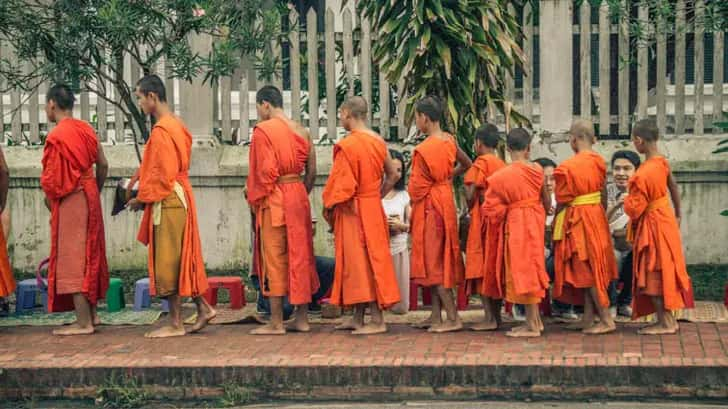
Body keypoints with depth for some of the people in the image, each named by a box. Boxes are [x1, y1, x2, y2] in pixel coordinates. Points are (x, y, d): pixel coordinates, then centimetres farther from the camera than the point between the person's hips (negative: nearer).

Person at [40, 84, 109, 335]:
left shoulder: (56, 137, -16)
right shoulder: (86, 129, 6)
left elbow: (52, 180, -15)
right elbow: (103, 166, 10)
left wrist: (50, 203, 1)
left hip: (70, 201, -8)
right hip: (89, 197, 8)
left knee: (72, 258, -3)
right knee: (90, 255, 15)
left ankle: (83, 322, -2)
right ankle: (92, 314, 23)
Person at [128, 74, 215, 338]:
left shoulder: (161, 130, -17)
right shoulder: (175, 125, 14)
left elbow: (163, 174, -18)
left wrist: (143, 198, -8)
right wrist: (140, 177, 13)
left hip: (167, 203, -10)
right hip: (179, 199, 10)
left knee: (168, 261, -3)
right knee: (181, 259, 14)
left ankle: (176, 324, 2)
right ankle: (203, 308, 16)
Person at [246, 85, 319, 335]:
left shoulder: (263, 130, -11)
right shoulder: (300, 131, 9)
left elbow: (264, 171, -16)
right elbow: (311, 171, 10)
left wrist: (255, 201, -6)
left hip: (273, 200, -6)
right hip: (298, 196, 6)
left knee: (274, 259, -1)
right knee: (300, 257, 11)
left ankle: (276, 323, 1)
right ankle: (302, 319, 15)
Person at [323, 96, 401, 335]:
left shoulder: (347, 145, -17)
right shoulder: (378, 142, 6)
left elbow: (342, 183, -18)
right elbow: (392, 176, 13)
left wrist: (329, 207, -5)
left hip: (353, 211, -8)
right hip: (373, 208, 8)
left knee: (362, 262, -4)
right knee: (367, 260, 13)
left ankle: (377, 321, -3)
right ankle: (358, 318, 21)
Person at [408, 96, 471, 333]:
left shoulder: (424, 149, -20)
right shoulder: (449, 141, 3)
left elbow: (417, 187, -13)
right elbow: (466, 164, 19)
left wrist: (413, 205, 6)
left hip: (429, 206, -8)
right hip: (445, 202, 8)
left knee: (433, 262, -4)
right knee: (437, 261, 13)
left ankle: (453, 318, -6)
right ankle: (436, 316, 18)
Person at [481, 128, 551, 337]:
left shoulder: (501, 176, -14)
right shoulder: (537, 170, -2)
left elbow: (493, 209, -10)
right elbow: (545, 200, 8)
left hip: (515, 224, -5)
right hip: (535, 222, 5)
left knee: (522, 269, 0)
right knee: (532, 268, 16)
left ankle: (532, 326, 4)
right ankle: (536, 319, 23)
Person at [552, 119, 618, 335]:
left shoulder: (567, 167, -16)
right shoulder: (599, 161, 2)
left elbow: (562, 202, -11)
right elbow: (603, 194, 8)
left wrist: (555, 228, 2)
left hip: (576, 220, -7)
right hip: (597, 217, 7)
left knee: (587, 270, -1)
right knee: (592, 269, 13)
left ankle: (606, 320, -1)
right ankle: (588, 318, 18)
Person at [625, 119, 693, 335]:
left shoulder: (642, 175, -26)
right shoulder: (662, 162, -2)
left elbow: (634, 210, -20)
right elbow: (674, 189, 11)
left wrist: (626, 201, 2)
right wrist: (677, 215, 24)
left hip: (652, 225, -8)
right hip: (665, 219, 8)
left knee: (653, 274, 1)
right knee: (664, 271, 15)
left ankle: (666, 322, 5)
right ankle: (668, 319, 22)